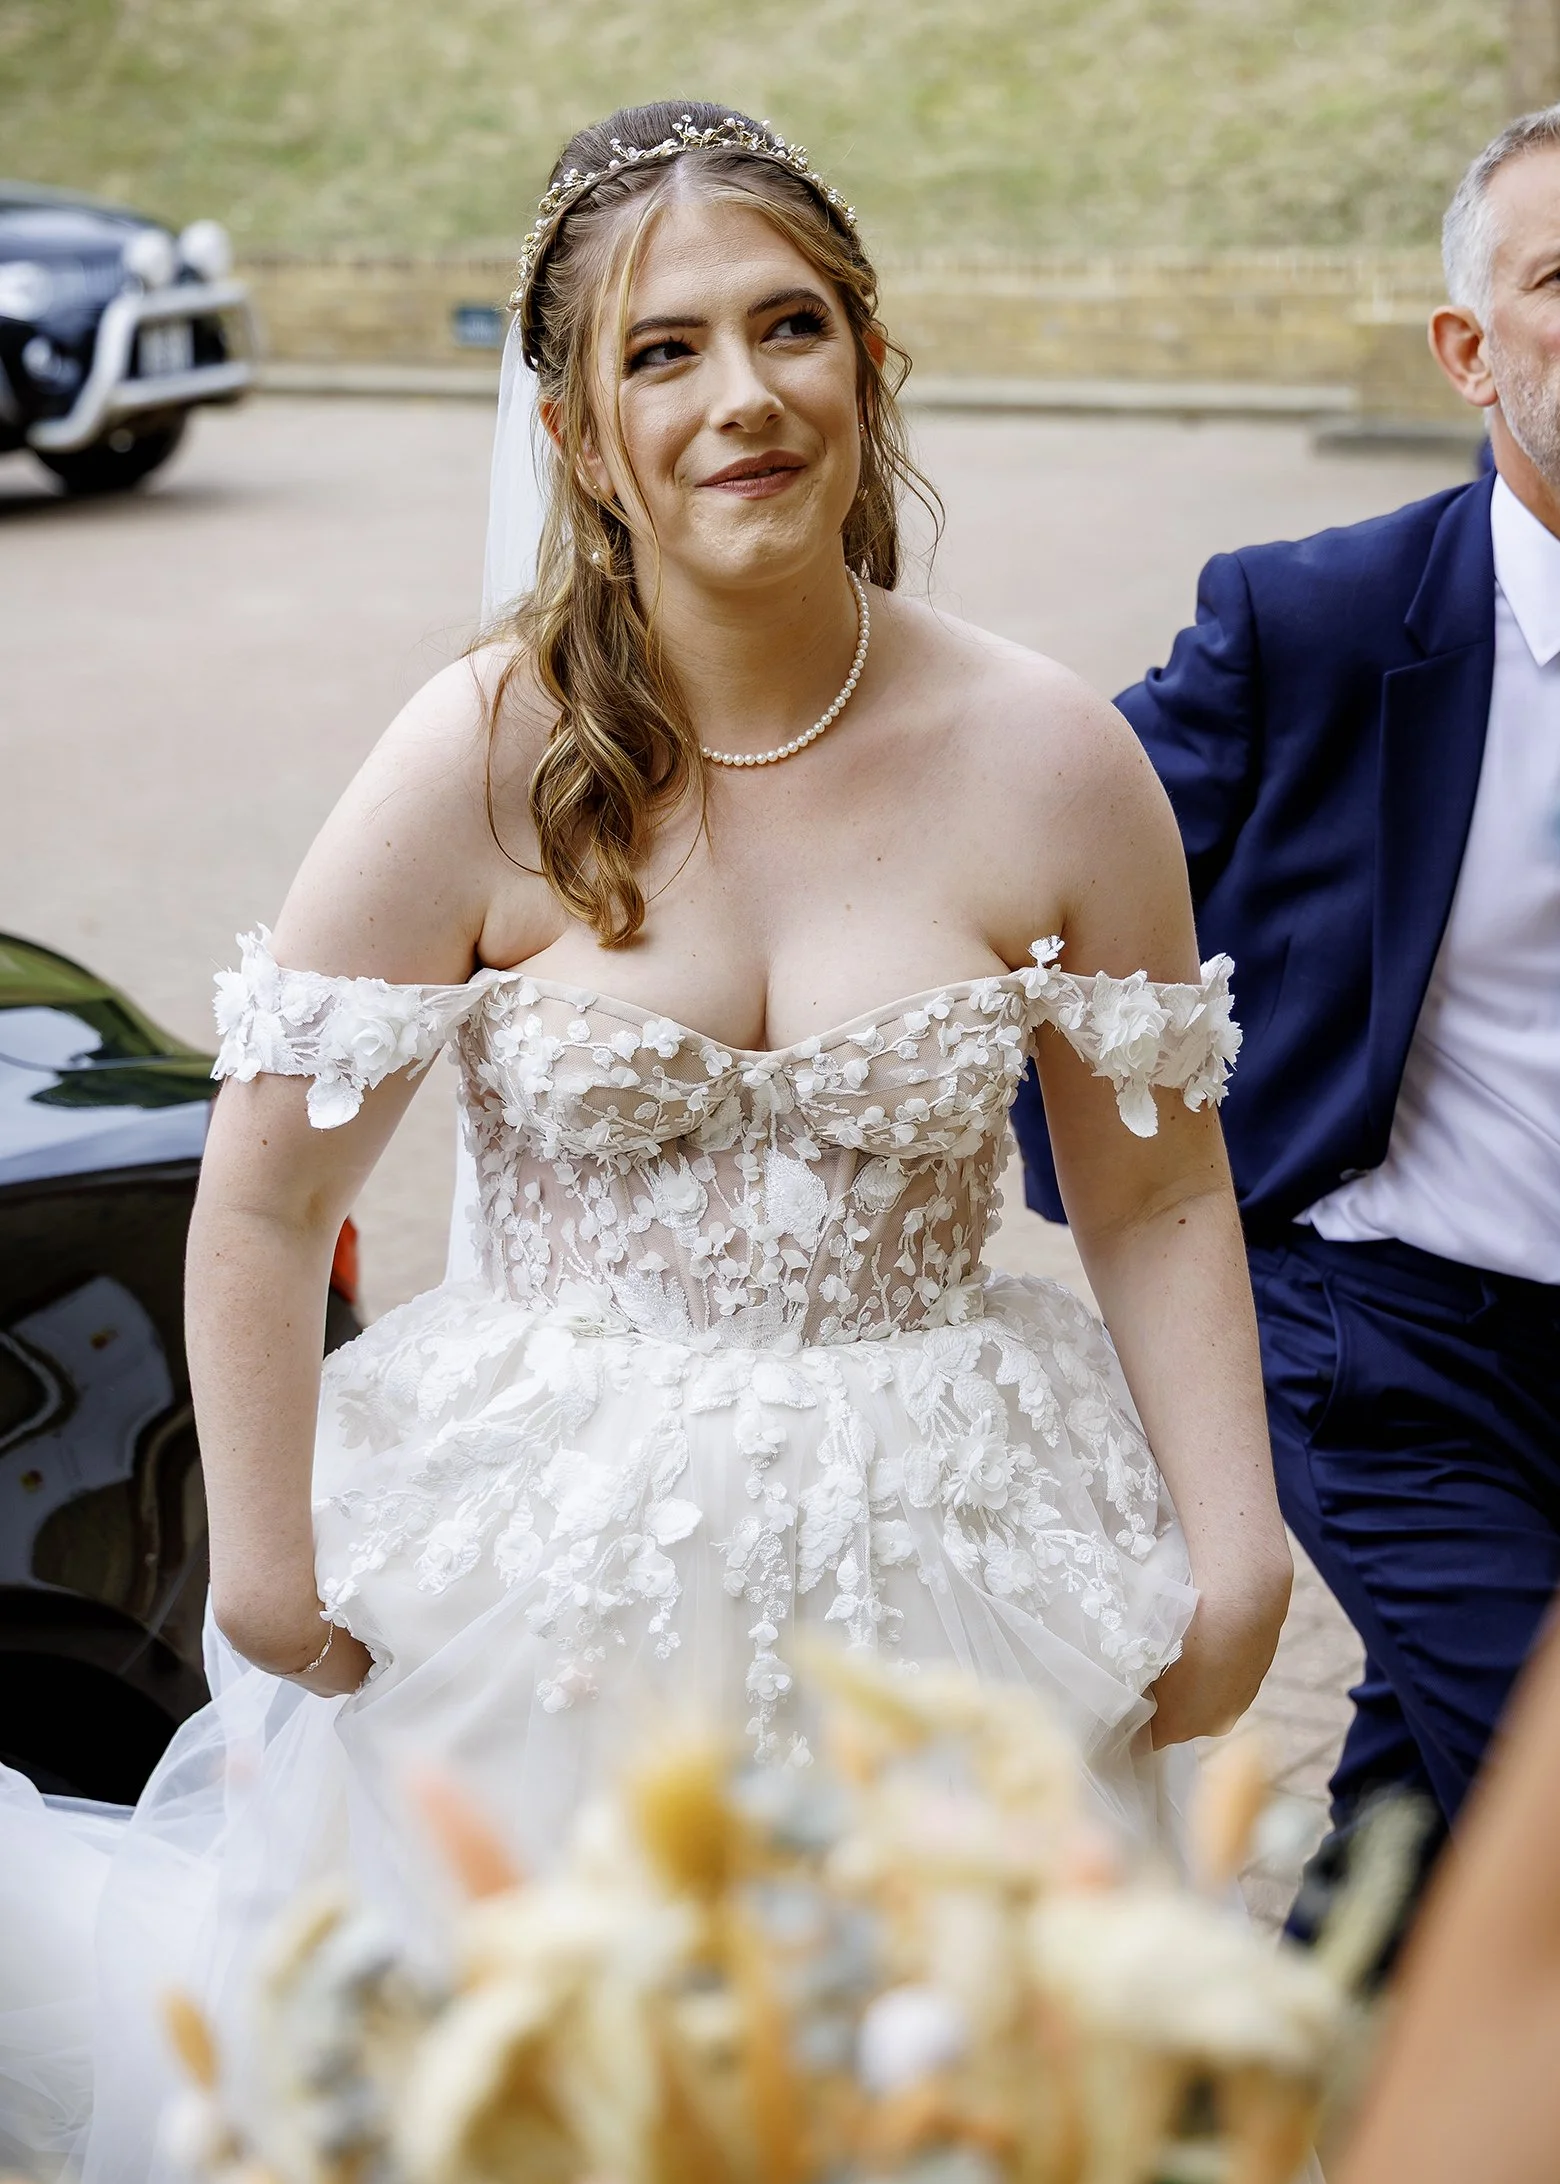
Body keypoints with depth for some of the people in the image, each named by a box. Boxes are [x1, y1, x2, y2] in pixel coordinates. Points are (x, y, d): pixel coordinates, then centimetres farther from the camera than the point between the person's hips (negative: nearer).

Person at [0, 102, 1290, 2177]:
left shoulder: (1048, 760, -7)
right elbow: (269, 1201, -6)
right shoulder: (484, 759, -11)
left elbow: (1160, 1198, 0)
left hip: (932, 1570, 2)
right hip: (548, 1569, -1)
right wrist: (265, 1564, -5)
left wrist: (1237, 1558, -5)